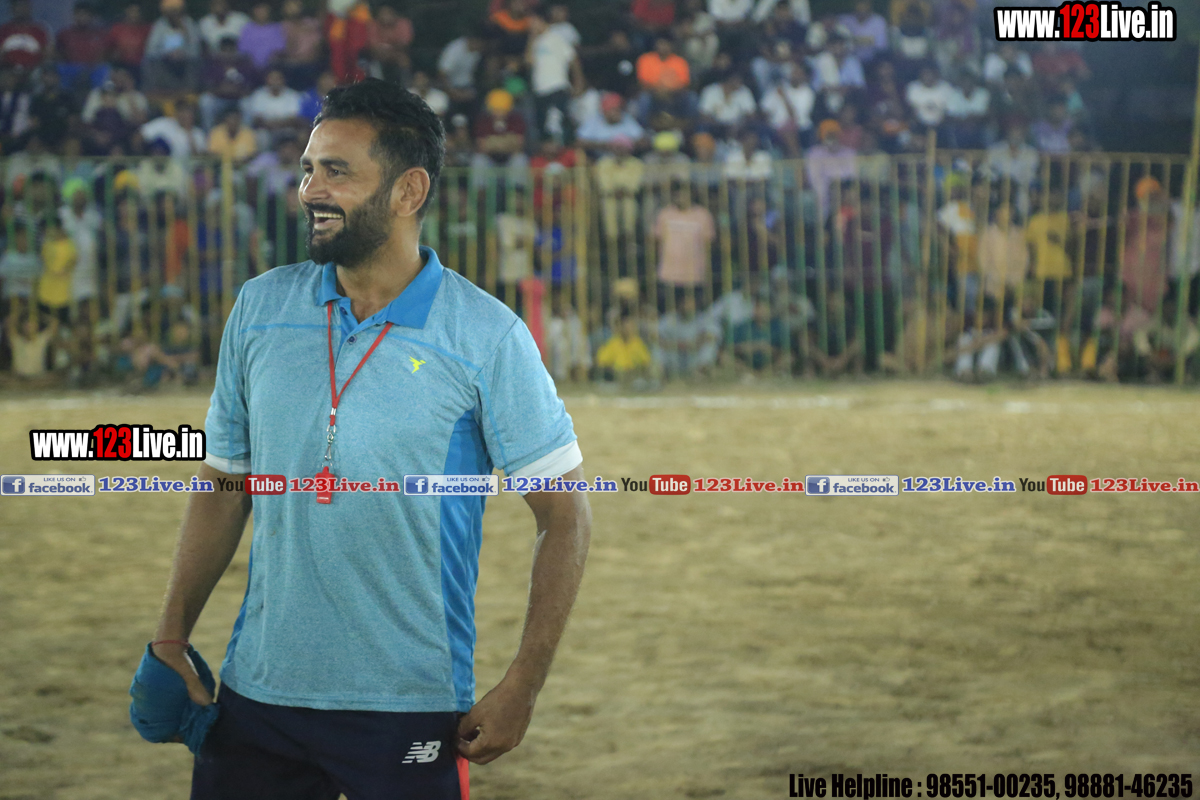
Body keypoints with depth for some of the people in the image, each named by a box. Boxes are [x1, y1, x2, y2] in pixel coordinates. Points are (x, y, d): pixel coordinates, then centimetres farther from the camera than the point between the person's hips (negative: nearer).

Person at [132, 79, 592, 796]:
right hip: (257, 694, 4)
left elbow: (566, 513, -4)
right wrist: (173, 633, 4)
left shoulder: (486, 335, -7)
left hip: (412, 711, -4)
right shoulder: (260, 307, 6)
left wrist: (522, 689, -10)